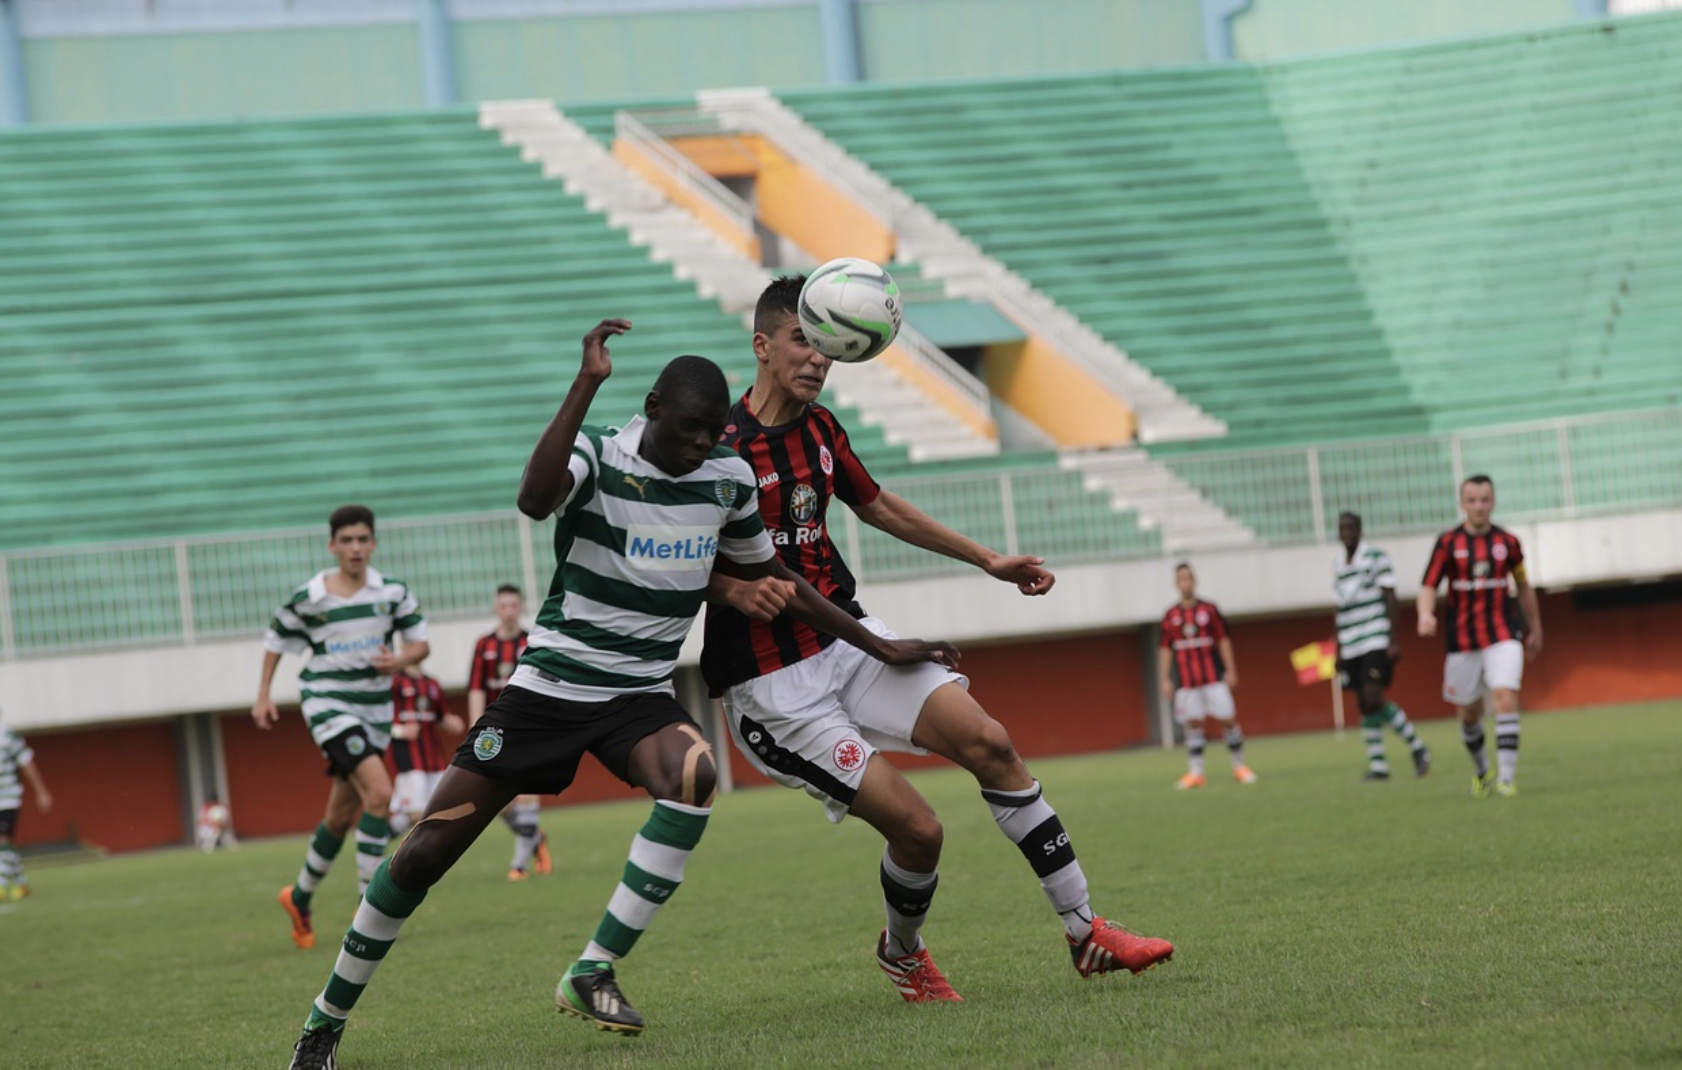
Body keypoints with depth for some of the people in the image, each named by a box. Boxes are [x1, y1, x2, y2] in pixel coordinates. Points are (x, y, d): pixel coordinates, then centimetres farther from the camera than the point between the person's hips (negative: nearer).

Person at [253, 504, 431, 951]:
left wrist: (402, 660, -17)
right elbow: (276, 640, 8)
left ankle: (300, 898, 34)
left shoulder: (392, 592, 0)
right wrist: (263, 696, 4)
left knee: (341, 816, 13)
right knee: (380, 792, -24)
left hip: (375, 709, 5)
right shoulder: (309, 598, -7)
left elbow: (421, 643, 5)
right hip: (328, 705, -5)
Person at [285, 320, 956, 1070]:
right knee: (425, 852, -4)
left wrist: (879, 647, 16)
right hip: (547, 689, -3)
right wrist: (588, 383, -41)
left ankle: (592, 975, -24)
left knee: (694, 776, -33)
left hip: (640, 697, 3)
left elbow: (772, 578, 16)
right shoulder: (595, 457, -14)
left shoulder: (728, 479, 0)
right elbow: (534, 499, -38)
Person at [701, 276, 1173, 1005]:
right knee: (916, 827, -13)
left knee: (988, 741, -8)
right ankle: (901, 952, 20)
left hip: (846, 639, 7)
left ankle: (1085, 931, 1)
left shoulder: (818, 427, 7)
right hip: (773, 687, -7)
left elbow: (877, 506, 24)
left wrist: (986, 559, 26)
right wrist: (739, 589, -38)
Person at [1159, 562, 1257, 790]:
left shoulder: (1209, 609, 3)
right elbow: (1166, 649, 8)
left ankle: (1239, 766, 9)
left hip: (1213, 676, -1)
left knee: (1228, 718, -3)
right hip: (1186, 680, 1)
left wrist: (1230, 671, -2)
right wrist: (1164, 679, 3)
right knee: (1193, 723, -1)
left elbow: (1223, 641, 4)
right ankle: (1195, 772, 4)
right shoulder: (1171, 616, 5)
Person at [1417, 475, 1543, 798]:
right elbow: (1429, 587, -6)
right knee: (1469, 714, 9)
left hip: (1502, 637, 0)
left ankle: (1506, 777, -19)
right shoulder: (1448, 543, -1)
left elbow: (1523, 587, 17)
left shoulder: (1507, 542, 3)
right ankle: (1481, 770, 34)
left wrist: (1534, 629, 23)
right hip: (1462, 640, 0)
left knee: (1506, 699, -19)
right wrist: (1426, 615, -27)